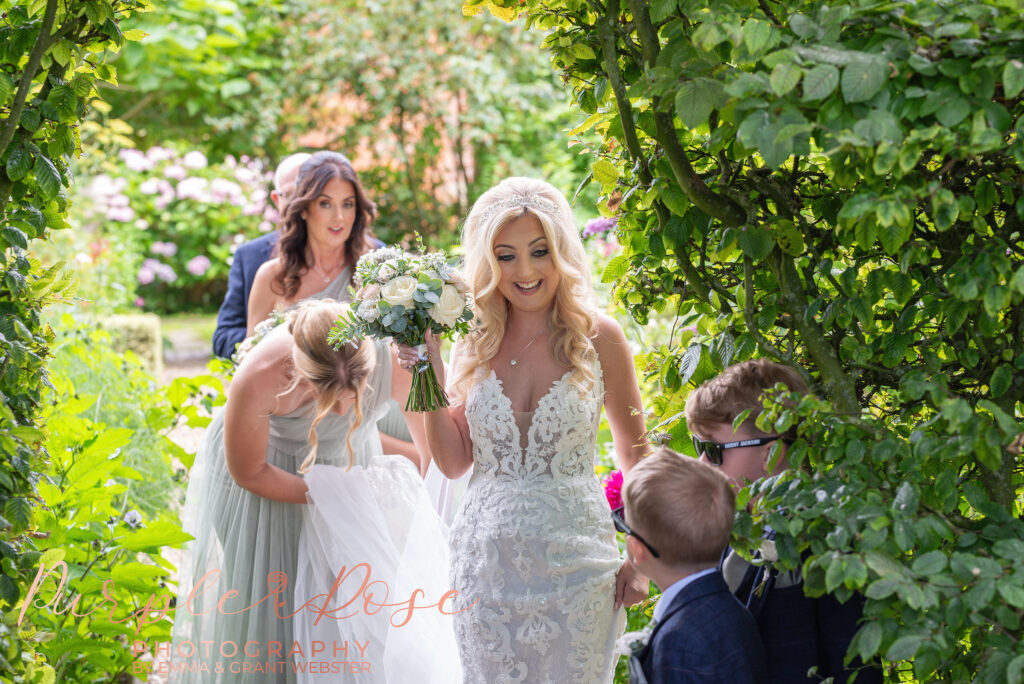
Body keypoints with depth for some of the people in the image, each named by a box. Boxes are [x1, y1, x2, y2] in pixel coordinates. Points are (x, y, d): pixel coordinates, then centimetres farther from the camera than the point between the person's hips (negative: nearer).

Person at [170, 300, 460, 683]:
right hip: (270, 467, -2)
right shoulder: (257, 381, -39)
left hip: (347, 464, 2)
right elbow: (249, 473, -19)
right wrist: (334, 497, -21)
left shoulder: (398, 361, -35)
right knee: (264, 606, 8)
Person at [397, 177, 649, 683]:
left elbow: (635, 455, 4)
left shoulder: (598, 338, -4)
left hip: (574, 558, -2)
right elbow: (453, 463, 4)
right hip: (488, 559, 2)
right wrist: (430, 379, -8)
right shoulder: (475, 341, 1)